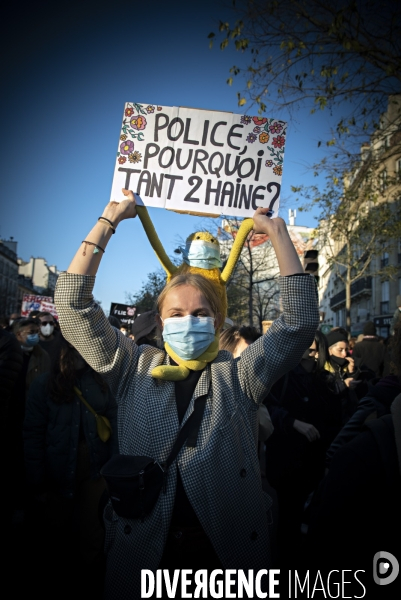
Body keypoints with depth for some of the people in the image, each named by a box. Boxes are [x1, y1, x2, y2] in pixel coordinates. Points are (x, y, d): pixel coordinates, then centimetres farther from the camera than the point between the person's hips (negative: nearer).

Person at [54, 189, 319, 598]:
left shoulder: (238, 375, -3)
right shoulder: (135, 369, -1)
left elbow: (300, 319, -11)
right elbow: (73, 307, -6)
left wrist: (276, 231, -13)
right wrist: (108, 220, -10)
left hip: (227, 553, 0)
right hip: (142, 552, 1)